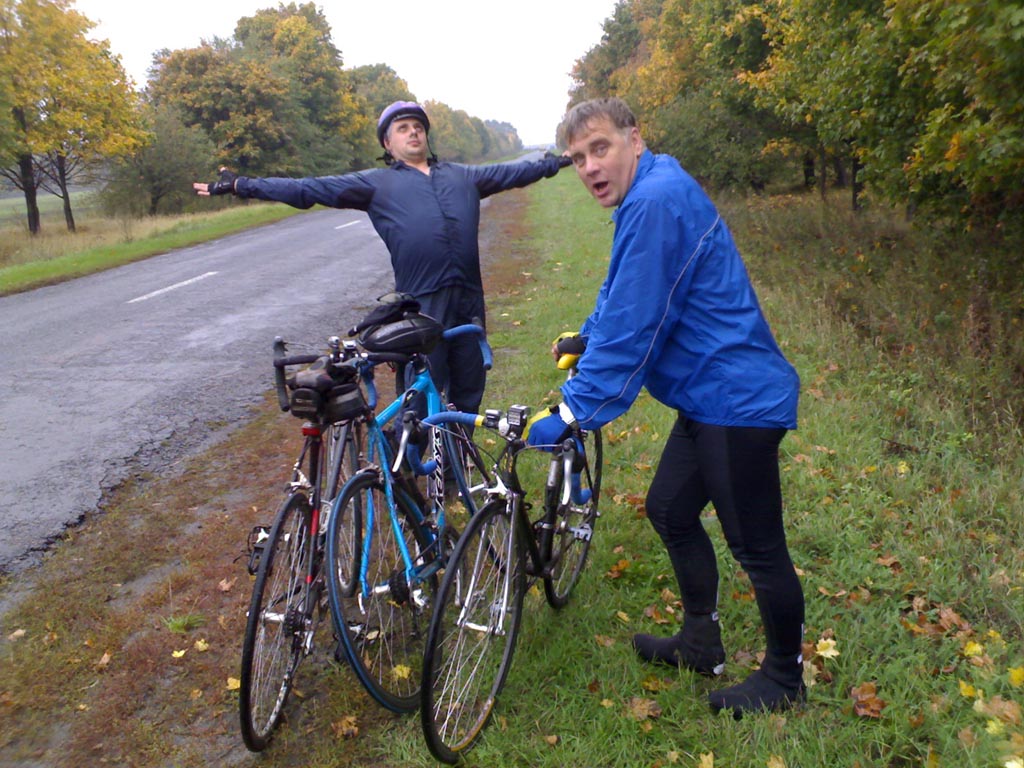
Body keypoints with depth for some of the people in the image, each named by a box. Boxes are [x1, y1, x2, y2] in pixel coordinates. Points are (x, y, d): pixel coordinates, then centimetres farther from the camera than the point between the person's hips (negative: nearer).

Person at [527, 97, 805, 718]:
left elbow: (632, 327, -25)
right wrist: (586, 337, 28)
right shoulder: (648, 196, 11)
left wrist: (570, 415, -21)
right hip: (710, 396, 11)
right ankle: (702, 642, 38)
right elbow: (623, 294, 27)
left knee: (757, 547, 4)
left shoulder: (656, 202, -22)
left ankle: (785, 678, 26)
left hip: (737, 400, -11)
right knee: (669, 510, 20)